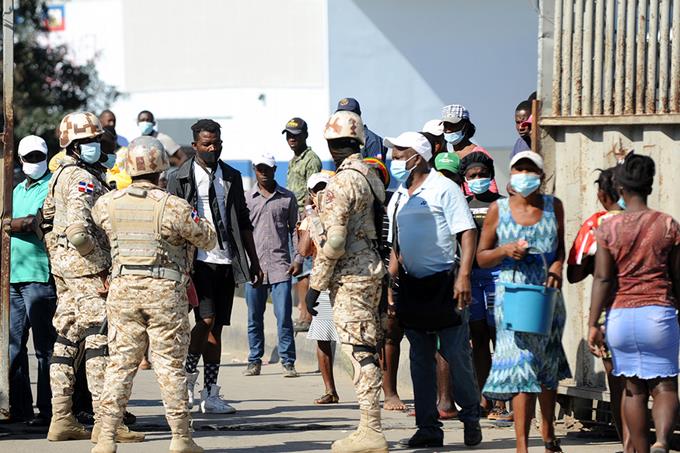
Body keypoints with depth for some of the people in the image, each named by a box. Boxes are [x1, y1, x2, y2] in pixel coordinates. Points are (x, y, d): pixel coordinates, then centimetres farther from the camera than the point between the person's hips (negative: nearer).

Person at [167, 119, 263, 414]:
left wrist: (254, 261, 14)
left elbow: (243, 222, 18)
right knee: (207, 320, -17)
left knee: (217, 327, 5)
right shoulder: (180, 179, 0)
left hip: (226, 261, 4)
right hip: (199, 260, -4)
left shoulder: (232, 177, 14)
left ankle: (211, 395, 7)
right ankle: (188, 374, 5)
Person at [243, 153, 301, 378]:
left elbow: (294, 229, 11)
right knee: (254, 318, 6)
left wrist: (298, 258, 2)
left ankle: (288, 362, -2)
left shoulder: (287, 198, 7)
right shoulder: (246, 198, 9)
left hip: (280, 266, -1)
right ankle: (254, 361, 14)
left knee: (284, 317, -6)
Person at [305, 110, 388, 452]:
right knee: (367, 350, 12)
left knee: (360, 351, -9)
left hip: (351, 276, -9)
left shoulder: (342, 182, -15)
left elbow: (334, 241, -20)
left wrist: (315, 285, -13)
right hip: (372, 269, 9)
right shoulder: (370, 175, 12)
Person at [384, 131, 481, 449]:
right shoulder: (398, 198, 15)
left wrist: (463, 277, -21)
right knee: (420, 359, 7)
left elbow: (468, 233, -12)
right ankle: (428, 429, 10)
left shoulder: (443, 190, -7)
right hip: (411, 285, 7)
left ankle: (471, 419, 13)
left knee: (456, 354, -3)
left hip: (443, 282, -7)